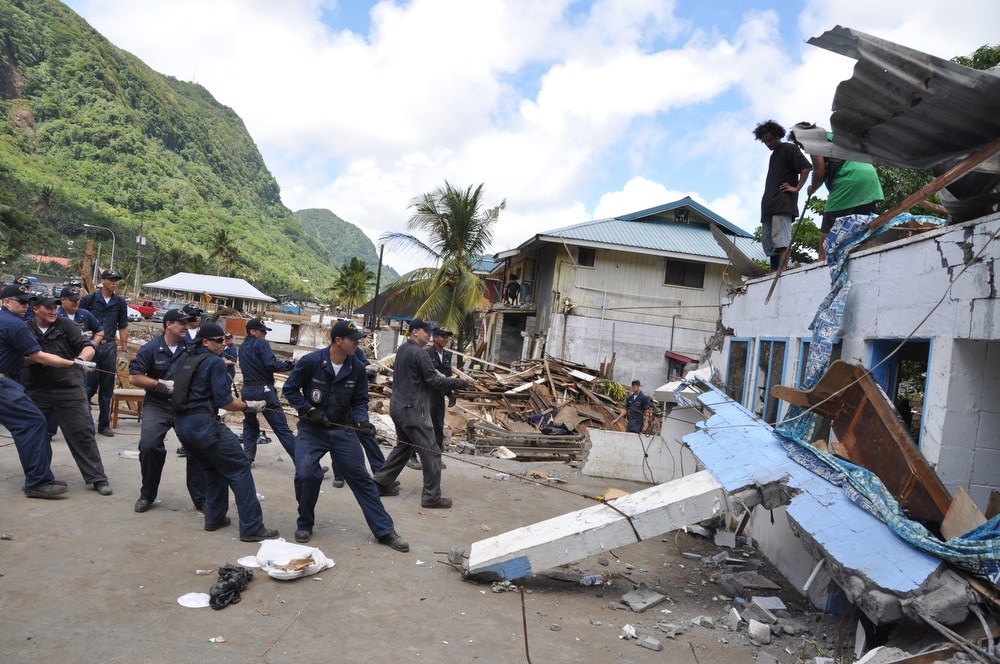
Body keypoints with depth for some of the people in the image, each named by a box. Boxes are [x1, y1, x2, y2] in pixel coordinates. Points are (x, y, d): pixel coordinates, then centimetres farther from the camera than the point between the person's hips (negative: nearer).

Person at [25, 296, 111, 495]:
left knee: (82, 434, -2)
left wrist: (81, 358, -25)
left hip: (70, 388, -2)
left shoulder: (66, 325, 1)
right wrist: (39, 358, -12)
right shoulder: (26, 330, 6)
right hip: (38, 391, 3)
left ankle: (97, 478, 3)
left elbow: (88, 347, -4)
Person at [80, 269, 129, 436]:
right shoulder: (89, 299, 1)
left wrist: (124, 351, 8)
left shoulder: (120, 302, 9)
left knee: (107, 388, 6)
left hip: (109, 347, 3)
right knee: (89, 385, -3)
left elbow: (123, 328, 12)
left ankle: (104, 424, 14)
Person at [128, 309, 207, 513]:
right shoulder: (151, 348, -5)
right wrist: (162, 385, -15)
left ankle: (201, 499, 8)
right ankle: (147, 495, 13)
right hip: (157, 405, -1)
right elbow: (134, 377, -6)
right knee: (149, 446, -13)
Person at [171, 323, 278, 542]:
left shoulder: (182, 360, 16)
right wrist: (248, 406, 1)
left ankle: (215, 518, 26)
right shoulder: (215, 362, -7)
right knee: (239, 468, -4)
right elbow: (224, 401, -12)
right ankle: (251, 527, -8)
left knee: (215, 467, 25)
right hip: (204, 423, -8)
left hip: (181, 424, 9)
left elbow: (176, 391, 22)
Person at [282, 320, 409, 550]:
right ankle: (305, 524, 13)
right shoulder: (311, 362, -15)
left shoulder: (357, 368, -7)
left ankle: (385, 531, 10)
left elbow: (360, 401, 3)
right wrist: (310, 410, -15)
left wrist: (362, 420, -16)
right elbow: (289, 389, -4)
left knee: (362, 479, 3)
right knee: (306, 474, -17)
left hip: (343, 430, 2)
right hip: (312, 429, -2)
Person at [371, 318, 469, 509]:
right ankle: (432, 497, 0)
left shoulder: (402, 349, 11)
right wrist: (457, 382, -4)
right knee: (430, 453, -3)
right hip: (413, 409, -10)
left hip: (399, 406, 10)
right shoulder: (418, 353, -17)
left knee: (403, 446, 22)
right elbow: (434, 380, -16)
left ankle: (381, 482, 24)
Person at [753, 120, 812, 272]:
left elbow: (806, 167, -7)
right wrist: (766, 201, 16)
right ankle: (773, 272, 0)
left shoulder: (789, 148, 4)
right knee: (768, 242, 2)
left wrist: (797, 188, -13)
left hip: (783, 202, -9)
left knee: (781, 240, -19)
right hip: (769, 205, 9)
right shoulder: (773, 155, 27)